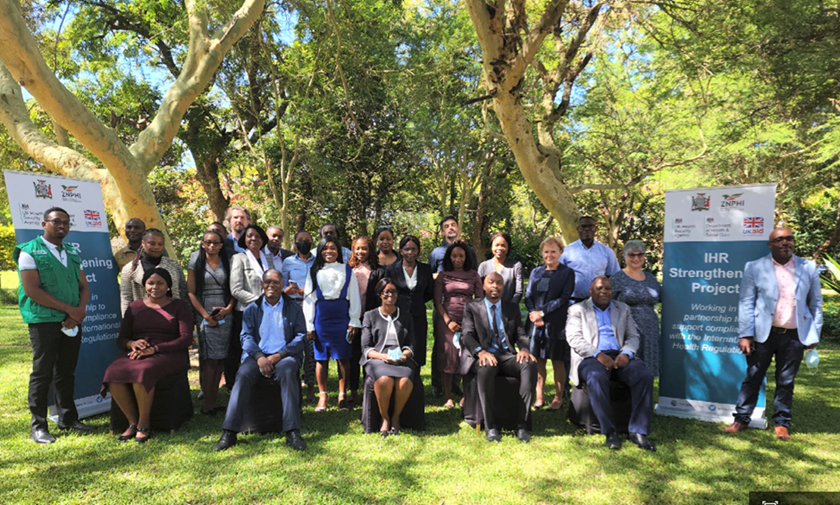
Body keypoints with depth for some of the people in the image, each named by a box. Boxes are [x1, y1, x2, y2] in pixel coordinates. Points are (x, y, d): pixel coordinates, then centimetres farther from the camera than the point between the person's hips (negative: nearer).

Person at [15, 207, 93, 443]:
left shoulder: (72, 253, 14)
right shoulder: (30, 251, -4)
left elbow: (84, 286, 13)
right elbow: (32, 289, -13)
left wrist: (80, 310, -6)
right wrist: (69, 309, -14)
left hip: (72, 323, 5)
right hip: (44, 321, -5)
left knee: (66, 372, 12)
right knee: (42, 373, 0)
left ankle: (67, 418, 22)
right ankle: (38, 426, 11)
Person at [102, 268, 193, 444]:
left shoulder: (179, 306, 6)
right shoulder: (135, 307, 17)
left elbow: (186, 339, -6)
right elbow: (121, 339, 14)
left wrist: (154, 349, -17)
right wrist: (132, 343, -11)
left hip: (168, 355, -4)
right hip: (137, 355, 4)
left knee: (142, 372, -35)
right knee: (113, 374, -27)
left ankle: (144, 424, -16)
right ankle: (132, 422, -12)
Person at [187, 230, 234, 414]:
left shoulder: (227, 263, 10)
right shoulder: (196, 263, 5)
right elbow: (191, 292, 1)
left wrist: (228, 308, -7)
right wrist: (205, 315, -8)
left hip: (224, 315, 2)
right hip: (204, 315, -2)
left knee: (220, 358, 2)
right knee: (210, 359, -7)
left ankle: (213, 400, 10)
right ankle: (207, 404, 0)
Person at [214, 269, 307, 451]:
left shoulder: (293, 308, 12)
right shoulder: (252, 309, 16)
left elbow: (300, 336, 4)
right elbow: (246, 336, 5)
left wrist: (279, 355, -11)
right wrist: (260, 357, -14)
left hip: (284, 355, -1)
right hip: (257, 355, 2)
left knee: (287, 373, -34)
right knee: (243, 375, -29)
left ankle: (292, 432, -35)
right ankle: (229, 432, -28)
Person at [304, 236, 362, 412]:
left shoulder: (347, 271, 6)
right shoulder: (314, 272, 8)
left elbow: (354, 298, 5)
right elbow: (308, 299, 5)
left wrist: (354, 322, -1)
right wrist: (309, 325, -1)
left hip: (342, 317, 0)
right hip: (321, 318, 1)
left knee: (342, 358, 3)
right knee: (321, 358, 5)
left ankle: (342, 395, 15)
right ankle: (322, 396, 17)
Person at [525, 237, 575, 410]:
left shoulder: (567, 273, 2)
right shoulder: (536, 272, 14)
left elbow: (564, 298, -7)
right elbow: (528, 296, 10)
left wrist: (542, 312, -12)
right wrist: (533, 314, -8)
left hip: (556, 323, -3)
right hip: (536, 323, 4)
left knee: (557, 361, 4)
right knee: (538, 361, 6)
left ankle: (558, 399, 15)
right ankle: (539, 397, 16)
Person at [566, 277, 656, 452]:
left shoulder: (623, 309, 22)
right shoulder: (577, 309, 10)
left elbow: (633, 336, 14)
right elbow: (574, 338, -3)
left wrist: (626, 353, -9)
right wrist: (598, 354, -18)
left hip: (620, 356, 4)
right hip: (591, 357, -3)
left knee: (645, 375, -25)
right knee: (597, 377, -37)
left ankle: (638, 431, -19)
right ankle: (609, 431, -24)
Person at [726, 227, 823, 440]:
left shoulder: (808, 268, 7)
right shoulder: (755, 268, 0)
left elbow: (816, 303, 10)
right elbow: (746, 303, -3)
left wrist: (814, 335, 5)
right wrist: (745, 334, -8)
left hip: (795, 335, 2)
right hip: (763, 334, -1)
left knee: (786, 381, 10)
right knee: (753, 377, 6)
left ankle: (781, 422, 23)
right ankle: (742, 419, 17)